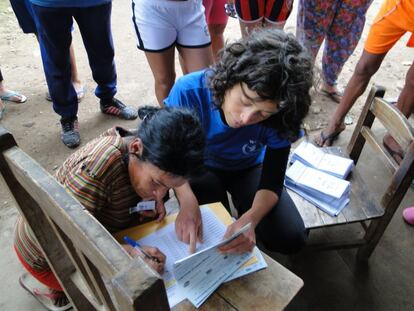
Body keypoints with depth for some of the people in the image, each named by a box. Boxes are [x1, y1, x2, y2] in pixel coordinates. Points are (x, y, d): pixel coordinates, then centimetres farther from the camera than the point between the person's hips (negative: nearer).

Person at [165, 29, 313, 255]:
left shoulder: (278, 119, -31)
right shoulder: (189, 92, -34)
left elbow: (272, 182, -21)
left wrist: (250, 220, -43)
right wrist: (188, 200, -41)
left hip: (249, 169, 1)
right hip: (200, 168, -1)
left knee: (291, 239, -11)